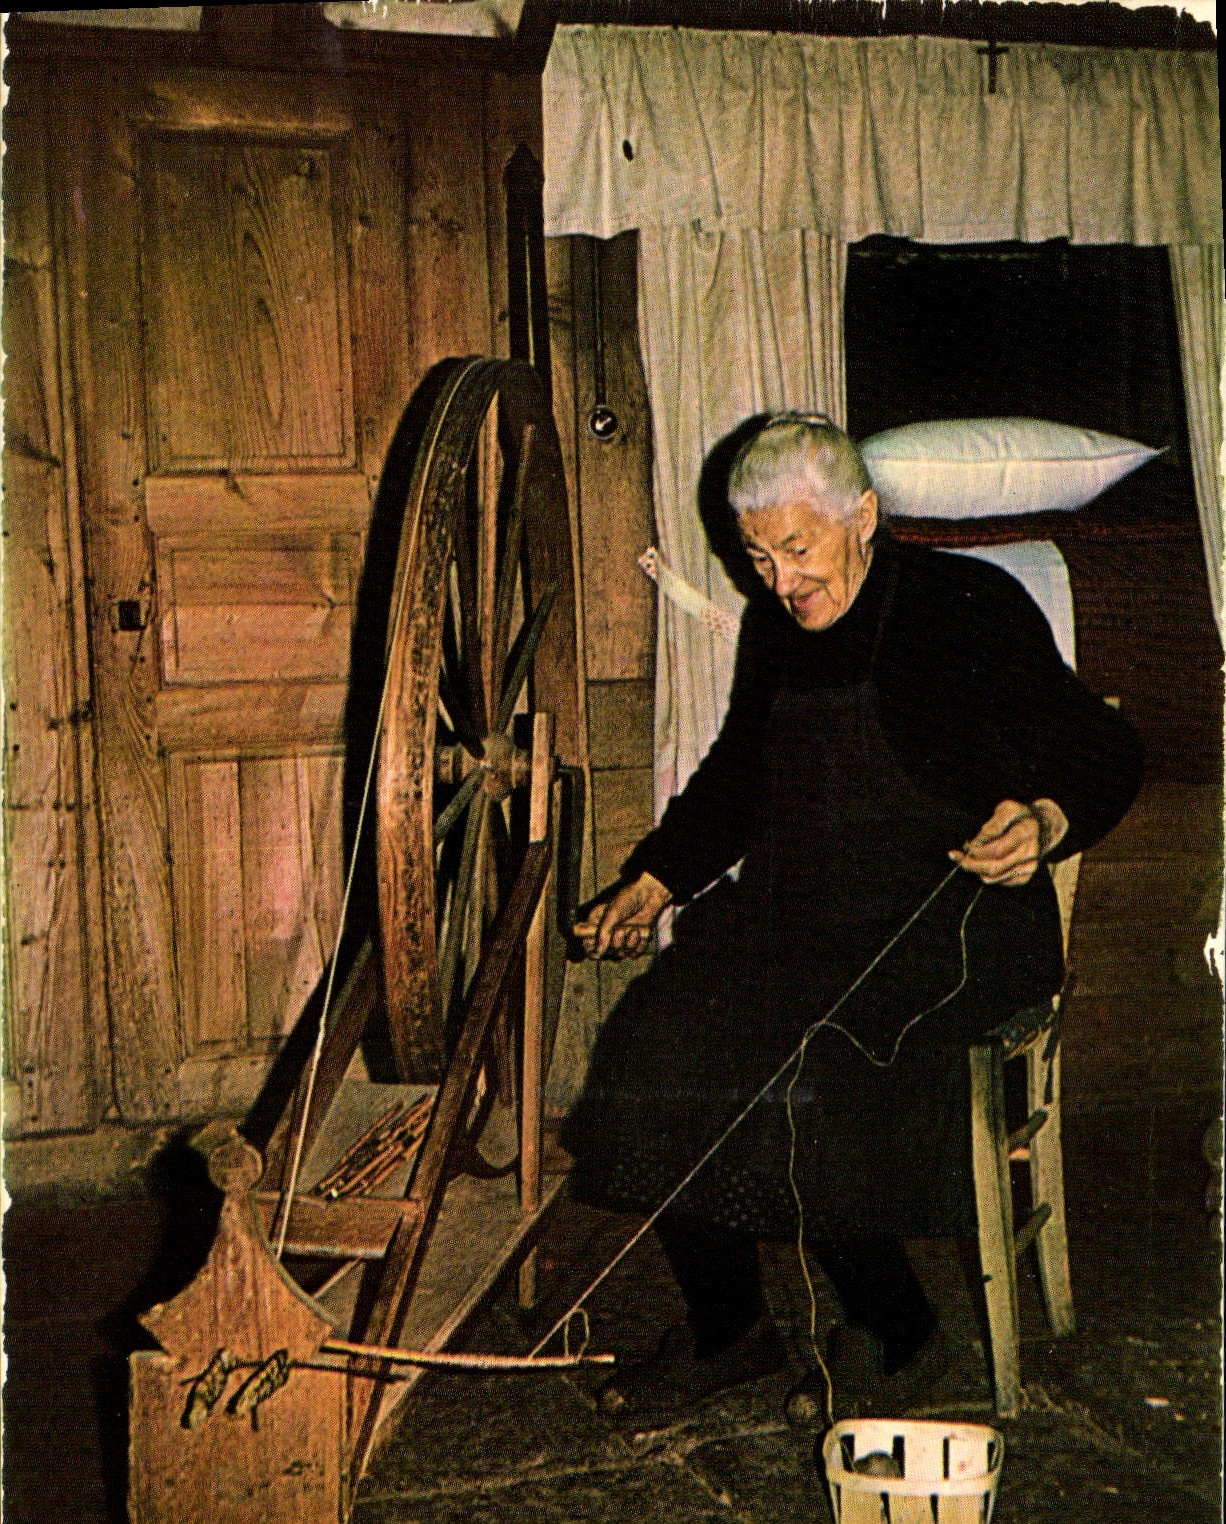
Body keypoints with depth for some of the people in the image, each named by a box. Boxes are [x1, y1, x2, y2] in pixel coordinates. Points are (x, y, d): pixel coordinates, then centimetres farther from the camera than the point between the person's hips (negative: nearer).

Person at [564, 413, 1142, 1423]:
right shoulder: (773, 627, 13)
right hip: (794, 911, 6)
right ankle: (723, 1329, 3)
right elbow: (735, 775, 26)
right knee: (657, 1045, -18)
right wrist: (656, 880, 13)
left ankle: (895, 1329, -3)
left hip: (951, 924, -6)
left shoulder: (972, 609, -5)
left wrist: (1044, 822, -28)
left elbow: (1103, 753, -6)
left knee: (805, 1066, -30)